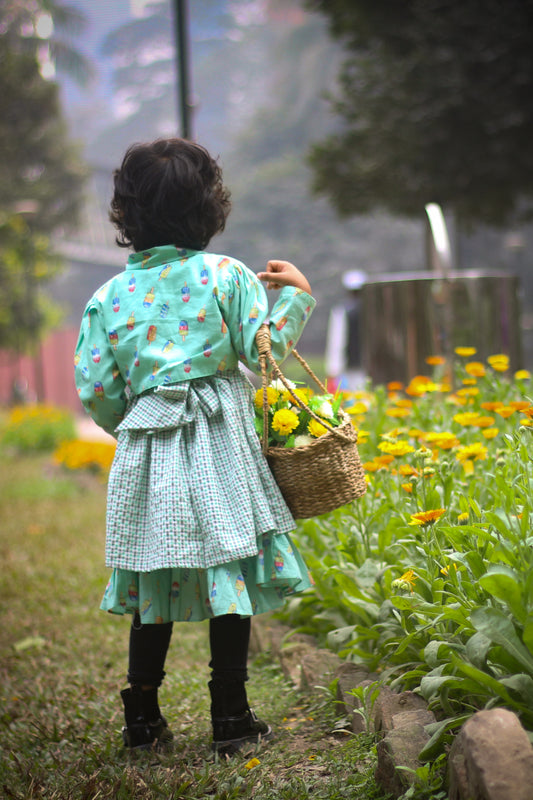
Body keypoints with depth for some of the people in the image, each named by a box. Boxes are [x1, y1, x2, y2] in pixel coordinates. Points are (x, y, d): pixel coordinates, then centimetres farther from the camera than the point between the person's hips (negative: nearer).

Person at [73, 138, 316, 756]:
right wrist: (293, 295, 11)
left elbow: (95, 390, 3)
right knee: (226, 569, 3)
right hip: (219, 444, -3)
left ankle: (141, 717, 18)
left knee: (154, 581, 11)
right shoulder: (226, 276, -3)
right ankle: (230, 717, 6)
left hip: (145, 447, 3)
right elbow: (263, 351, -4)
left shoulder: (110, 295, 4)